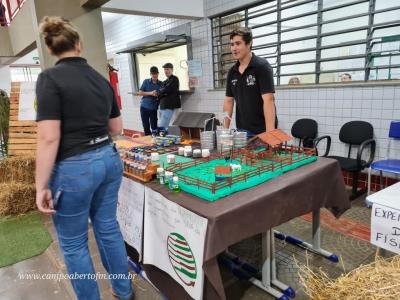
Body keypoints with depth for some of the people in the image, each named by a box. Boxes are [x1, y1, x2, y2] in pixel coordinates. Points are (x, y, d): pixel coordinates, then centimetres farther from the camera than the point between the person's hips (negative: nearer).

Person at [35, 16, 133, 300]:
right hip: (109, 160, 7)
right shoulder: (102, 79, 7)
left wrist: (42, 186, -11)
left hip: (75, 168, -6)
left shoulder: (50, 78, -11)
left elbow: (49, 138, -18)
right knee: (109, 227, 21)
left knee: (73, 243, 13)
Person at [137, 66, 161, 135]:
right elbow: (140, 93, -2)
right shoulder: (146, 81, 2)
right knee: (146, 126, 8)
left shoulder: (161, 83, 2)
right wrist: (150, 93, -15)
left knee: (154, 127, -4)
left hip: (154, 108, -1)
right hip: (144, 107, 1)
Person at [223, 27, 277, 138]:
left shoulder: (262, 66, -12)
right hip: (242, 130, 6)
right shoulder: (232, 72, 7)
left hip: (261, 131, -6)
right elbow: (228, 101, 11)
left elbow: (268, 100, -20)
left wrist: (270, 132, -27)